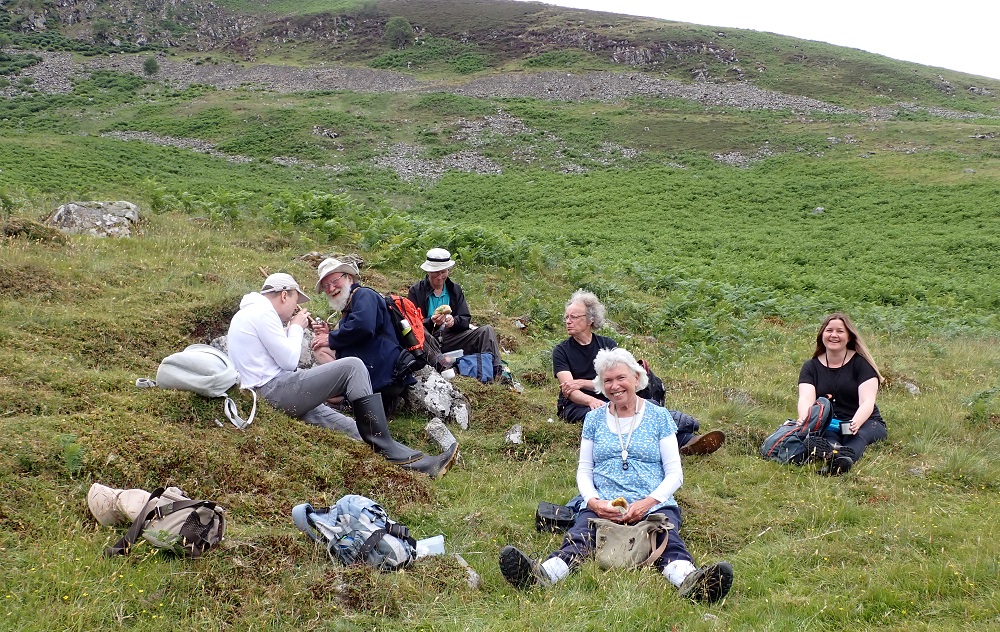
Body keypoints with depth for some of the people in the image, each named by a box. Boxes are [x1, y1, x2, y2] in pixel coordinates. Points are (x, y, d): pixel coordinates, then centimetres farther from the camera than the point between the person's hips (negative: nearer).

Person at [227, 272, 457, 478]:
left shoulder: (246, 314, 23)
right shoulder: (263, 313, -9)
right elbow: (289, 361, -11)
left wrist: (288, 331, 15)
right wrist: (296, 329, 3)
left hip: (264, 396, 11)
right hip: (275, 391, -11)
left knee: (352, 428, 5)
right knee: (353, 367, -13)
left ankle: (412, 462, -3)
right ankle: (386, 448, -11)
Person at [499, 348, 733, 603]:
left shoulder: (658, 417, 10)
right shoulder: (594, 419, 17)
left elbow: (674, 473, 6)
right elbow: (584, 470, 16)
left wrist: (648, 502, -12)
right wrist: (593, 502, -6)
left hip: (653, 505, -1)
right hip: (602, 506, 1)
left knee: (668, 538, -36)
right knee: (578, 537, -33)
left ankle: (689, 580, -68)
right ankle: (541, 574, -63)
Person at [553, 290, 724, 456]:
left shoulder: (607, 344, 13)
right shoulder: (561, 351, 4)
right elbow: (569, 390, -11)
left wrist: (583, 383, -12)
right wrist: (591, 401, -31)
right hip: (577, 406, -4)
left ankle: (686, 440, -51)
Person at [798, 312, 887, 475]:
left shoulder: (861, 363, 1)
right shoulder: (811, 366, 8)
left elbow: (867, 402, -13)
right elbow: (806, 399, -11)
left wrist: (856, 423, -36)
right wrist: (804, 422, -35)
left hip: (863, 423, -1)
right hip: (825, 425, 1)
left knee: (858, 435, -37)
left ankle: (845, 457, -71)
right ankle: (829, 450, -72)